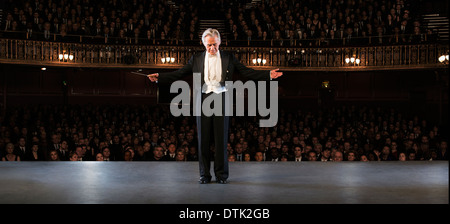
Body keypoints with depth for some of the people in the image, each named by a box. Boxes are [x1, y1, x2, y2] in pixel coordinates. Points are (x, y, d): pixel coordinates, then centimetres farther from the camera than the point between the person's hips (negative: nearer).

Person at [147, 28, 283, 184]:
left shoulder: (228, 58, 10)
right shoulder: (197, 59, 11)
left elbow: (247, 72, 6)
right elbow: (178, 74, 10)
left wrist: (268, 75, -3)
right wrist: (159, 78, 0)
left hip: (221, 100, -1)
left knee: (221, 138, 1)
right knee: (203, 138, 2)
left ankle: (221, 174, 11)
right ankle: (205, 174, 13)